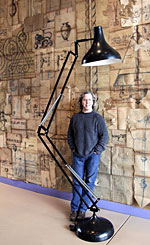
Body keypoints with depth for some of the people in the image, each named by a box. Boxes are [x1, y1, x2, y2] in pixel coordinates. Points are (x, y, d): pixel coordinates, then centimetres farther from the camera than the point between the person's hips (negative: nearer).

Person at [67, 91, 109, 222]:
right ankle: (74, 208, 18)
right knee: (77, 182, 7)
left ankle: (83, 209, 18)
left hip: (92, 155, -2)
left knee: (89, 182, 5)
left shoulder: (97, 117, -4)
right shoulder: (75, 117, 7)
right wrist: (73, 148, 6)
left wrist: (96, 151, -9)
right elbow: (70, 134, 15)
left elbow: (105, 136, -5)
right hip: (77, 155, 3)